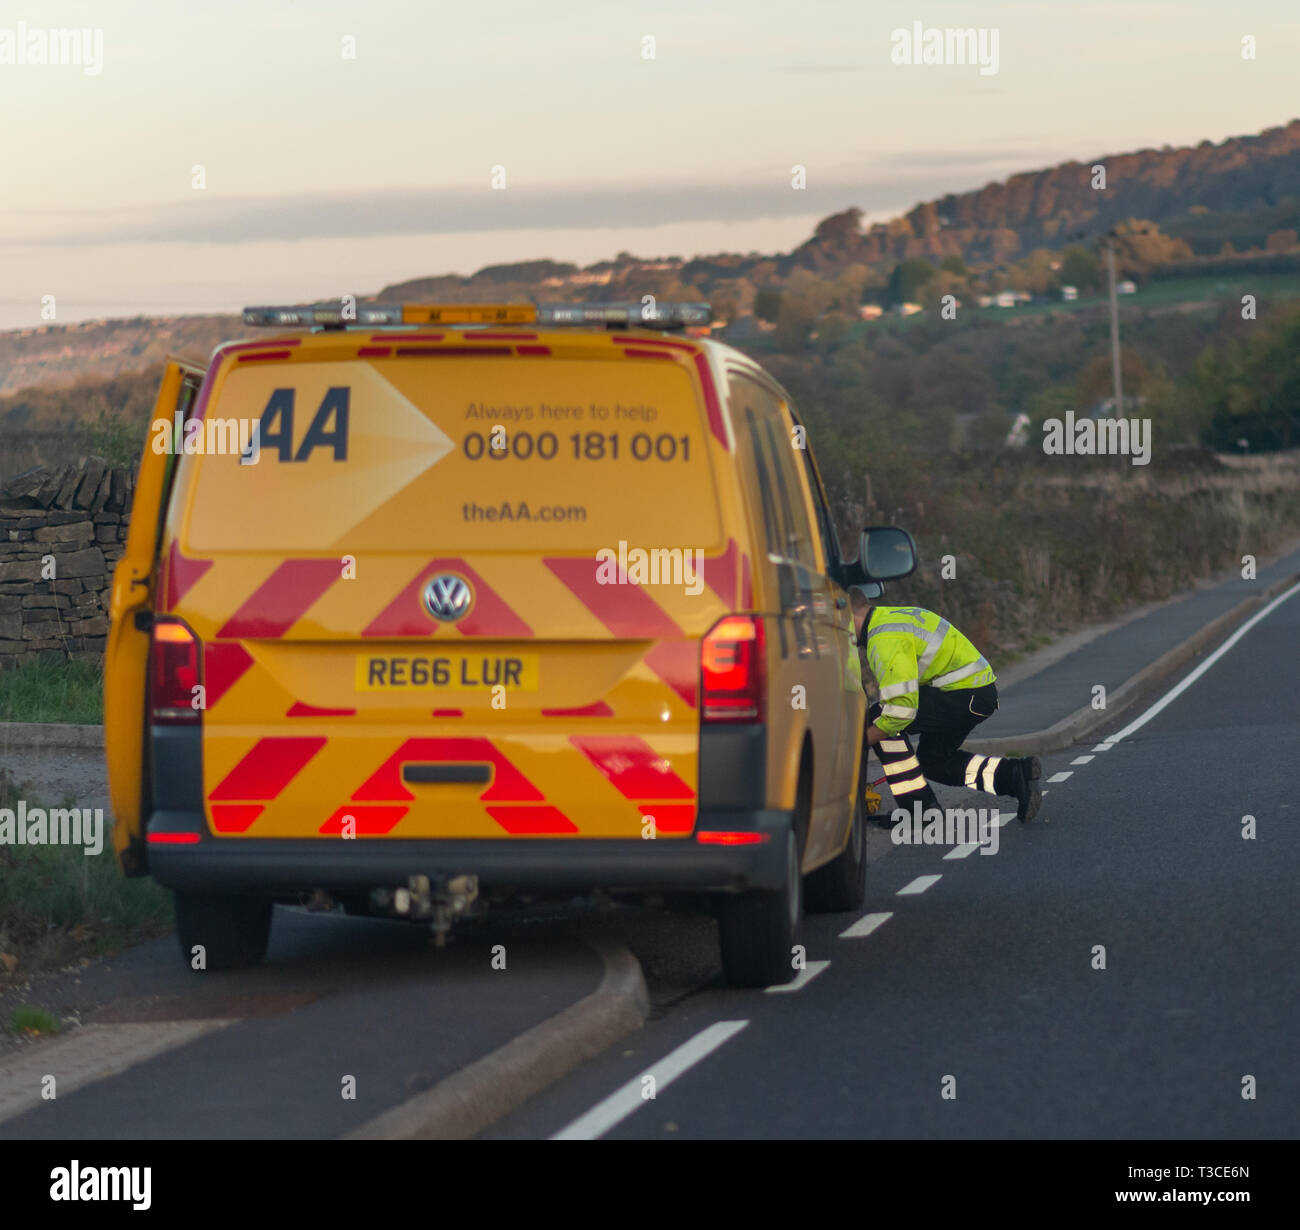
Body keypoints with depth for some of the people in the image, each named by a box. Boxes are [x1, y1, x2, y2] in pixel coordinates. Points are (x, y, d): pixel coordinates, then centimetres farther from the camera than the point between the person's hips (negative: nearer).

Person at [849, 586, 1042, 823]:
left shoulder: (886, 640, -18)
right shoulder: (893, 616, 16)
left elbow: (902, 708, -26)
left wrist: (860, 744, -16)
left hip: (964, 694, -11)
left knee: (876, 718, -10)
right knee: (933, 763, 22)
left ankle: (918, 805, -6)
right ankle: (1016, 773, 13)